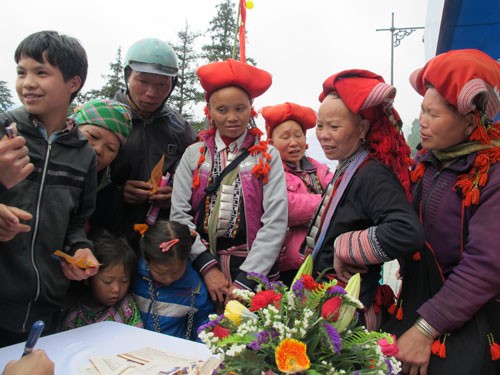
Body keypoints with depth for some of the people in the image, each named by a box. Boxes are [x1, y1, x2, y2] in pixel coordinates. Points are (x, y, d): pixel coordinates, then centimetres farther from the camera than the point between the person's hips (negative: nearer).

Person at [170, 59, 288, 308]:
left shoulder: (268, 157, 1)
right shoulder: (193, 155, 6)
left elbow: (275, 223, -6)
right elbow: (179, 215, -1)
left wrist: (245, 280, -12)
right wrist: (207, 266, -11)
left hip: (253, 274, -1)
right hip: (200, 271, 1)